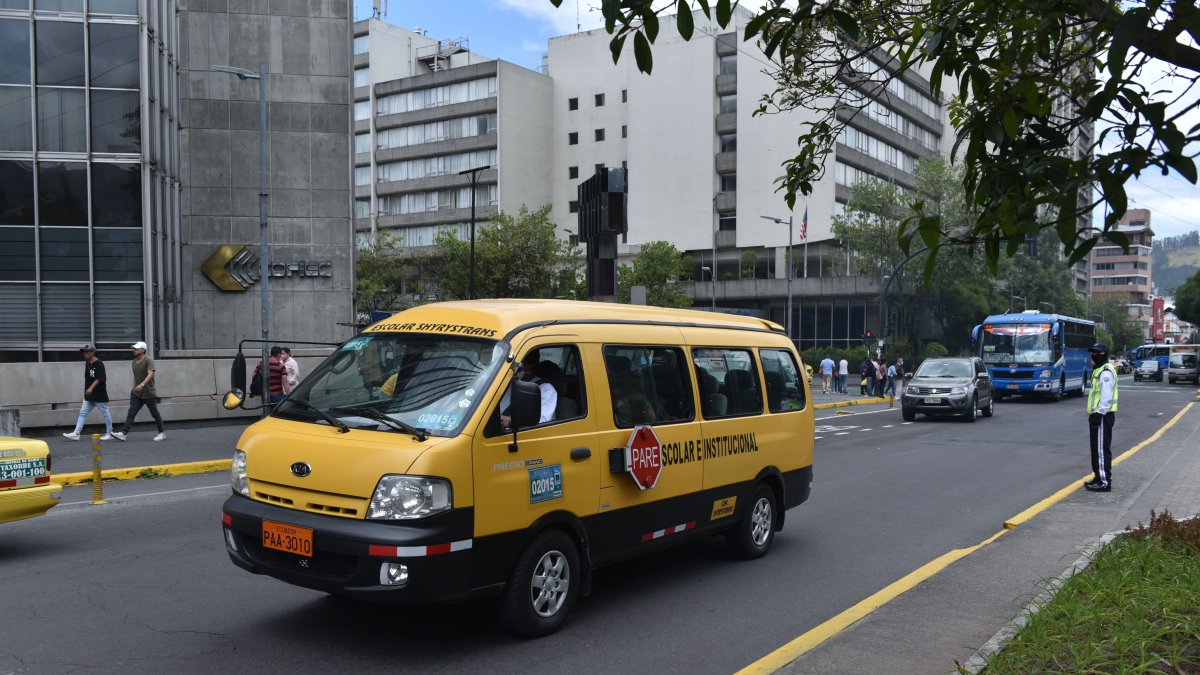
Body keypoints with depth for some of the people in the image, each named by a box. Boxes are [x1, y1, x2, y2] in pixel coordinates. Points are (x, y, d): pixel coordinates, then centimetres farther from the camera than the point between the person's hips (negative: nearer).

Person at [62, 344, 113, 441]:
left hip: (99, 394, -8)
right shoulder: (87, 363, 11)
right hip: (89, 395, 8)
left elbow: (99, 379, -20)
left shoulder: (99, 364, -13)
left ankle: (109, 433, 13)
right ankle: (76, 434, 1)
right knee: (82, 413, 3)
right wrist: (86, 391, 19)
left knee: (105, 413, 3)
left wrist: (91, 388, -29)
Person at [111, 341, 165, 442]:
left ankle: (162, 433, 17)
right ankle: (123, 433, -12)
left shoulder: (148, 360, -13)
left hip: (149, 394, -6)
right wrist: (134, 388, 19)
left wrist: (142, 385, -39)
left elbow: (150, 374, -27)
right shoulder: (134, 362, 11)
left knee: (155, 414, 4)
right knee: (131, 413, -5)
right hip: (136, 394, 6)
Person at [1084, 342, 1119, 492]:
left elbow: (1107, 397, -23)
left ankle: (1105, 482, -7)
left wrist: (1099, 413, -25)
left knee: (1102, 449, -9)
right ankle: (1099, 477, 25)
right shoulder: (1098, 370, 19)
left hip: (1102, 416, -11)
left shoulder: (1106, 372, -15)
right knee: (1096, 448, 16)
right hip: (1097, 415, 11)